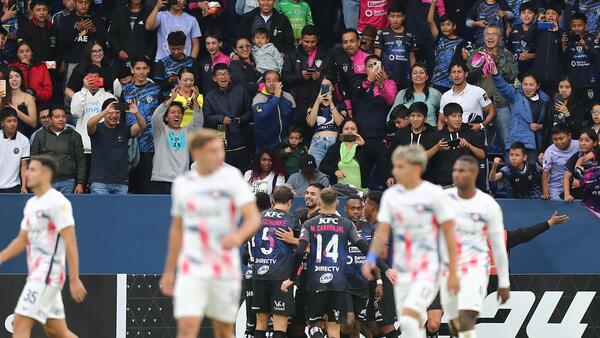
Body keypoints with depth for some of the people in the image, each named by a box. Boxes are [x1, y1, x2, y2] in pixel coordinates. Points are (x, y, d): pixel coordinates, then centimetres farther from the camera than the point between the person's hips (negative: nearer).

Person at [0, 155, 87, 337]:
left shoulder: (57, 202, -12)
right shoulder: (31, 204, 16)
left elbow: (70, 243, -16)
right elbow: (22, 240, 22)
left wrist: (74, 280, -19)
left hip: (47, 275, -9)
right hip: (36, 275, 9)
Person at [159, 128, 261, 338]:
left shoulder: (231, 177, -4)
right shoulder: (182, 183, 6)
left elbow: (253, 218, -13)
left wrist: (238, 236, -35)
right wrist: (169, 271, 20)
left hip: (225, 271, -1)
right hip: (191, 272, 1)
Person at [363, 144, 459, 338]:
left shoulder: (435, 195, -8)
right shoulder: (390, 195, 5)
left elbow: (449, 235, -5)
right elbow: (382, 232, 3)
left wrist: (453, 273, -6)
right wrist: (371, 258, -16)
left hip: (428, 271, -5)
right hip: (401, 272, 5)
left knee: (408, 319, -23)